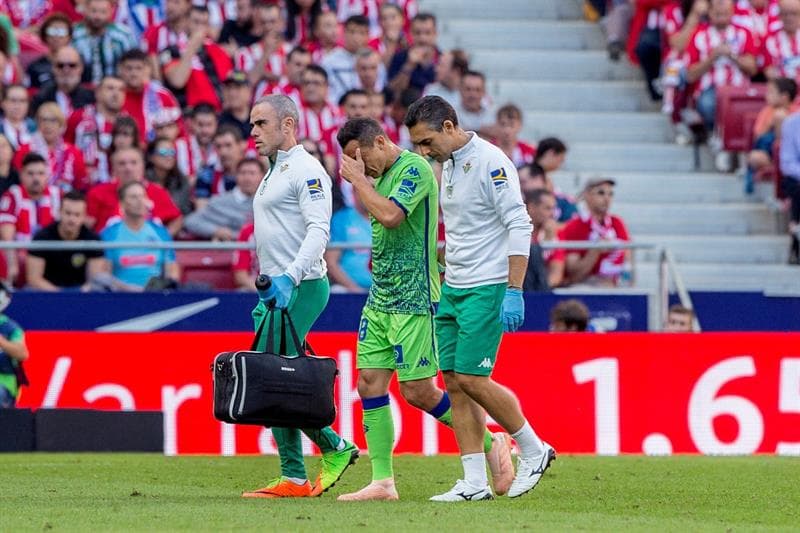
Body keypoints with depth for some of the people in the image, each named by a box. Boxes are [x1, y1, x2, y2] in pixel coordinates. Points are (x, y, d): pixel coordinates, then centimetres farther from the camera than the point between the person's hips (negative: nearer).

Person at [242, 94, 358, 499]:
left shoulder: (305, 170, -10)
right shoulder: (274, 173, 21)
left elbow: (318, 229, -21)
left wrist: (290, 276, -31)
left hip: (300, 288, -10)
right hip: (275, 291, 10)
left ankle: (335, 449, -2)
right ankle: (293, 478, 7)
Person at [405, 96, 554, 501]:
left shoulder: (490, 162, -14)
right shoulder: (448, 164, 13)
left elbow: (519, 226, -17)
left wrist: (514, 292, -21)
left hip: (487, 288, -9)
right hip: (453, 288, 9)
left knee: (472, 379, -10)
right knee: (454, 381, 3)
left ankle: (534, 450, 9)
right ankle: (474, 483, 5)